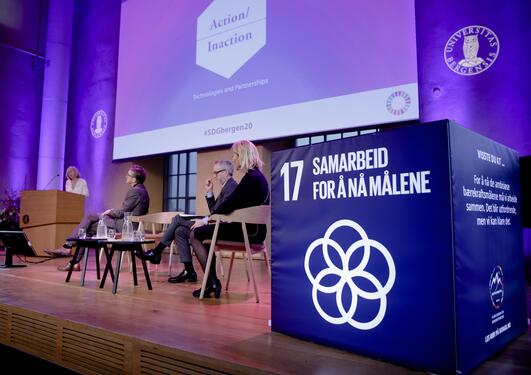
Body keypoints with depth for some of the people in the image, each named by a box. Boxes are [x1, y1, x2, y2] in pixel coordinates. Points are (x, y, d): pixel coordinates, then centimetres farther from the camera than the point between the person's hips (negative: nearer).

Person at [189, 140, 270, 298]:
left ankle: (212, 282, 1)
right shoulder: (257, 176, 14)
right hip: (252, 229, 10)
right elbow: (234, 204, 15)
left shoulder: (251, 178, -16)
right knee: (204, 231, 22)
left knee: (195, 235, -1)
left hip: (248, 231, -10)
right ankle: (212, 282, 16)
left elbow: (230, 204, -19)